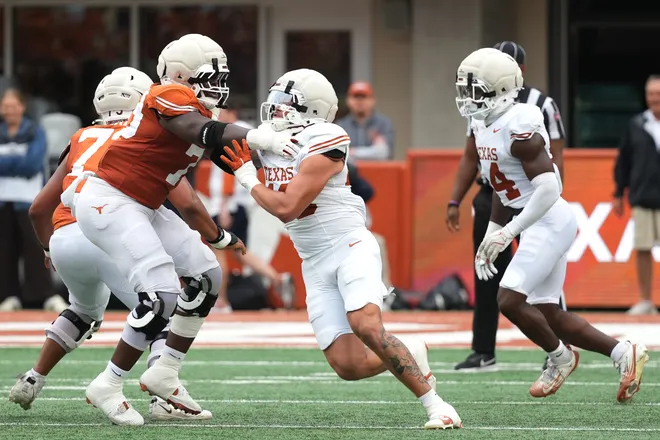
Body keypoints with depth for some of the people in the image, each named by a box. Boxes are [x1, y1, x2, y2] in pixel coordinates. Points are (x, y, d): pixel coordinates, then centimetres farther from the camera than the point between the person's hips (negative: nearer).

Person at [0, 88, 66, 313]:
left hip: (28, 200, -3)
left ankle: (47, 295, -11)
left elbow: (33, 164, -12)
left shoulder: (35, 133, 0)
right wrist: (18, 163, -12)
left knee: (35, 248, -10)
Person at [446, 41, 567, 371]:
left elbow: (555, 158, -7)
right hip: (490, 198, 5)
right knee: (487, 280, 5)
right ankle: (483, 353, 11)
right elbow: (470, 159, 16)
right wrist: (455, 201, 9)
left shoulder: (541, 105, -4)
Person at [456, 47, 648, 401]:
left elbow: (548, 188, -26)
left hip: (549, 221, -10)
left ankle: (560, 357, 8)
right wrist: (491, 236, 17)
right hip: (535, 224, 10)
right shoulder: (484, 126, 9)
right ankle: (623, 353, 19)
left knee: (510, 300, -15)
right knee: (548, 314, 10)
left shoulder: (518, 127, -21)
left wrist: (507, 233, -24)